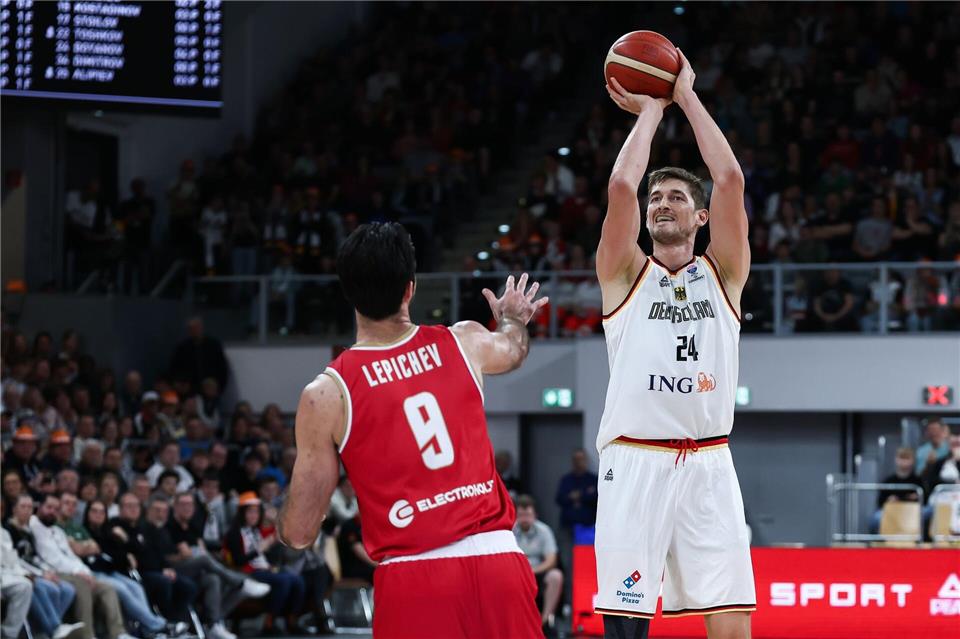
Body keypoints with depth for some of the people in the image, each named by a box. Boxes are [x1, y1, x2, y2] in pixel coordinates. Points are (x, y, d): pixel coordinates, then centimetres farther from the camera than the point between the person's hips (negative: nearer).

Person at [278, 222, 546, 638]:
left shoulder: (327, 394, -3)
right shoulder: (465, 343, 7)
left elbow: (299, 533, 1)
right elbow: (514, 350, 35)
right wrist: (513, 320, 60)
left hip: (414, 577, -3)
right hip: (496, 560, 3)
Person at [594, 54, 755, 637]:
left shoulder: (722, 273, 13)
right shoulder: (626, 274, 11)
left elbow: (730, 179, 0)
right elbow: (621, 186, -5)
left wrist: (687, 95, 7)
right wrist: (650, 111, 7)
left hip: (708, 464, 1)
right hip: (635, 462, -1)